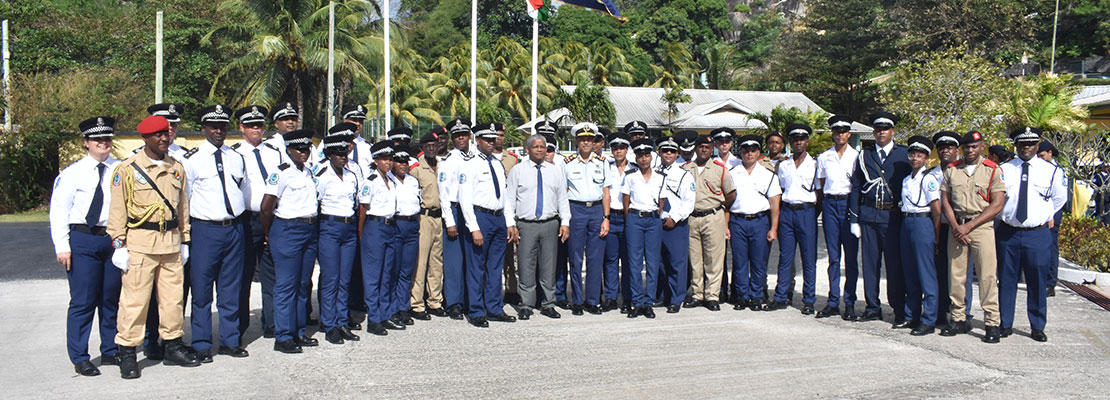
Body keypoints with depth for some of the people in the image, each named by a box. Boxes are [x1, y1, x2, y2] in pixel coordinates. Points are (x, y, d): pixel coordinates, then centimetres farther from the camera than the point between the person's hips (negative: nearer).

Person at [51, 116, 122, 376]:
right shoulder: (73, 172, 1)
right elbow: (58, 211, 1)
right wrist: (62, 246, -6)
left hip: (114, 239, 2)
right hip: (82, 240, -2)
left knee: (112, 299, 11)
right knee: (83, 301, -1)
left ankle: (110, 351, 25)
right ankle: (79, 358, 11)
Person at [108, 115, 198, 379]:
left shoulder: (176, 168, 13)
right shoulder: (128, 169, -2)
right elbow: (117, 210, -3)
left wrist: (184, 240, 16)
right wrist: (119, 245, -8)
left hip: (171, 242, 5)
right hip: (140, 242, -5)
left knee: (173, 296, 10)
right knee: (134, 298, -3)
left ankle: (173, 347, 22)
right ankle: (127, 355, 7)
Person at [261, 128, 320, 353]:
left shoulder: (309, 173, 14)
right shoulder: (281, 173, -9)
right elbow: (266, 206, -12)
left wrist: (314, 227, 16)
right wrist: (269, 234, -2)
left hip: (310, 231, 7)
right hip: (287, 230, -7)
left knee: (303, 284, 11)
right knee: (286, 284, -3)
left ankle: (299, 332, 19)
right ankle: (283, 337, 3)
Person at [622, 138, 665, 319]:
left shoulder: (660, 178, 9)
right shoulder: (630, 176, 5)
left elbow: (662, 202, 12)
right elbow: (626, 202, 5)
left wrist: (657, 218, 4)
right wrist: (629, 222, 1)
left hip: (654, 220, 2)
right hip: (634, 218, -1)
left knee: (653, 262, 0)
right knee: (634, 261, -3)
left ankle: (648, 302, 6)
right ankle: (636, 302, 3)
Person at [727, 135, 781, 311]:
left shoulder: (768, 174, 8)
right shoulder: (732, 174, 9)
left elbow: (775, 203, 5)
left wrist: (773, 228, -2)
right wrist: (725, 226, 0)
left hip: (760, 221, 0)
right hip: (737, 221, 1)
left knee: (759, 262, 0)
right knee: (739, 262, 2)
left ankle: (756, 298, 10)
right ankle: (741, 297, 12)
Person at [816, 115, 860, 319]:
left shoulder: (856, 156, 5)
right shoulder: (823, 157, 12)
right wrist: (821, 209, 5)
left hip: (849, 203, -2)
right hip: (830, 204, 2)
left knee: (851, 256, -1)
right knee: (833, 257, 4)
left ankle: (850, 303, 5)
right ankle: (833, 302, 9)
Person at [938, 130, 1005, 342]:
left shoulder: (993, 170, 2)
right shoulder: (951, 170, 11)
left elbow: (997, 205, -4)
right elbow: (945, 201, 10)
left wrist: (969, 226, -10)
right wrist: (955, 227, -5)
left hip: (982, 226, -3)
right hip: (956, 226, 3)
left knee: (987, 275, -7)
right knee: (956, 274, 3)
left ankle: (992, 323, -3)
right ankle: (958, 319, 11)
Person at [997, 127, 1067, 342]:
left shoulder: (1051, 170, 2)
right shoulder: (1003, 170, 2)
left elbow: (1060, 198, 18)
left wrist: (1046, 215, 17)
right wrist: (1005, 217, 6)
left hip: (1038, 234, 0)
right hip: (1008, 233, 1)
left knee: (1037, 282, 4)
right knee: (1006, 281, 6)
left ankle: (1037, 327, 17)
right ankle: (1005, 325, 18)